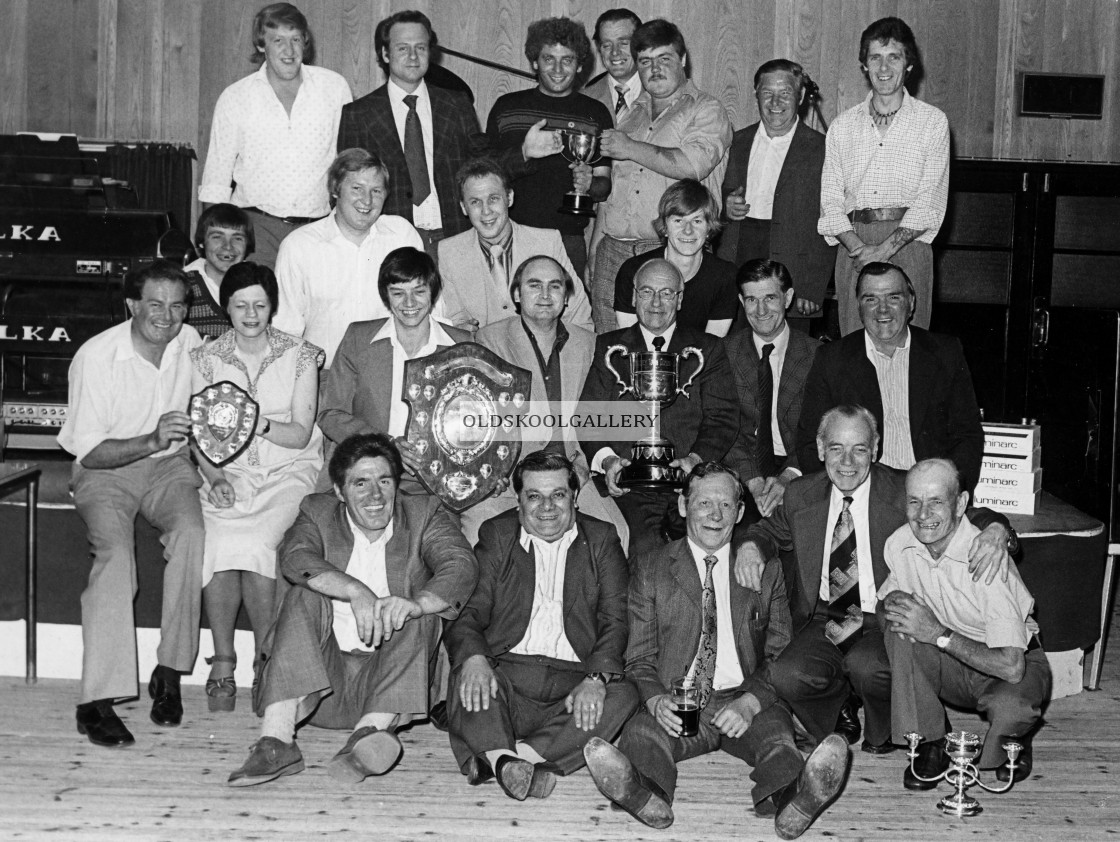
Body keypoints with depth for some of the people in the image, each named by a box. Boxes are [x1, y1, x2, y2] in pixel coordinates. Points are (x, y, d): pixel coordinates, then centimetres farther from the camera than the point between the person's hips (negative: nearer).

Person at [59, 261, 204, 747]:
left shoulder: (191, 344, -1)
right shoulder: (95, 358, -15)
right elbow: (90, 453, -15)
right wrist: (152, 441, -29)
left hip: (168, 467, 3)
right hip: (104, 471, -3)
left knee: (192, 533, -29)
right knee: (114, 552, -30)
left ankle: (169, 673, -20)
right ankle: (97, 700, -29)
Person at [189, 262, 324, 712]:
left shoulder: (299, 356, 3)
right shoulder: (206, 359, 9)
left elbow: (301, 434, -2)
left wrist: (262, 424, -21)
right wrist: (213, 474, -13)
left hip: (289, 470, -1)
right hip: (227, 472, 2)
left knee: (255, 542, -30)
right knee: (218, 541, -29)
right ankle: (222, 662, -18)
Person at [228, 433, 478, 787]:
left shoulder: (424, 515, 5)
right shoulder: (317, 513, 6)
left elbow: (462, 566, -13)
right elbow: (294, 557, -16)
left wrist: (417, 603, -34)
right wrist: (355, 590, -32)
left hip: (385, 677, 0)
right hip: (319, 675, 1)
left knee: (420, 614, -23)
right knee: (303, 598, -20)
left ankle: (370, 731, -42)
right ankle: (276, 741, -34)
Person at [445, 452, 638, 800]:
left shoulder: (602, 540, 13)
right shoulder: (495, 536, 13)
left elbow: (616, 620, 2)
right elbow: (468, 611, 3)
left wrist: (596, 678, -17)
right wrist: (474, 658, -21)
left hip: (574, 685, 0)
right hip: (505, 674, 0)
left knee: (624, 696, -30)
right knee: (467, 678, -30)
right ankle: (505, 760, -48)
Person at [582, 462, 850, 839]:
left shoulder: (766, 570, 15)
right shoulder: (650, 569, 13)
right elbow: (639, 658, 9)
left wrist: (750, 702, -12)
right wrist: (655, 700, -14)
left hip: (744, 701, 0)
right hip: (675, 706, 0)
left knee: (775, 727, -33)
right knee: (641, 732, -32)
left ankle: (793, 798, -61)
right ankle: (646, 796, -61)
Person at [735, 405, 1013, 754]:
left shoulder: (905, 494, -5)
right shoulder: (801, 495, 6)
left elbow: (967, 516, -3)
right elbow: (772, 530, 23)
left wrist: (995, 528, -27)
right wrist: (750, 544, -1)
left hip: (884, 623, -3)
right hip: (823, 622, 3)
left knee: (867, 667, -34)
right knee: (787, 676, -25)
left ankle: (882, 734, 2)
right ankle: (842, 705, 11)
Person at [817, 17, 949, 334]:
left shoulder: (932, 121, 7)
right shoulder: (843, 126, 15)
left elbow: (930, 201, -2)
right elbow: (829, 200, 7)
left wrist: (885, 249, -14)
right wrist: (858, 247, -10)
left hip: (907, 242, -2)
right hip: (854, 244, 2)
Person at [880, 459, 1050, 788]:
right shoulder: (899, 544, -12)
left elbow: (1011, 666, -33)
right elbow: (884, 603, 5)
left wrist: (939, 633, -32)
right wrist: (893, 605, -20)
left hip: (1016, 665, -4)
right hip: (951, 666, 4)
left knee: (1008, 707, -36)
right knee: (901, 633, -23)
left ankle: (1013, 742, 4)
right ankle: (929, 746, -8)